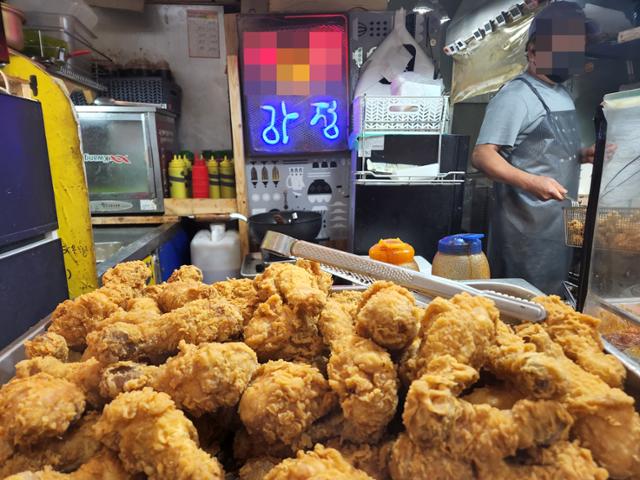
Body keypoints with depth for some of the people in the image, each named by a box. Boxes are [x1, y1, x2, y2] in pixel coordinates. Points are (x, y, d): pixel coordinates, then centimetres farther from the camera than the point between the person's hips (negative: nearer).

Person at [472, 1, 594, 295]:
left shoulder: (562, 94, 14)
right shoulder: (516, 96, -14)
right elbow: (482, 155, -22)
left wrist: (582, 155, 4)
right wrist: (530, 182, -35)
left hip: (560, 221, 9)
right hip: (529, 225, -9)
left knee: (551, 300, 20)